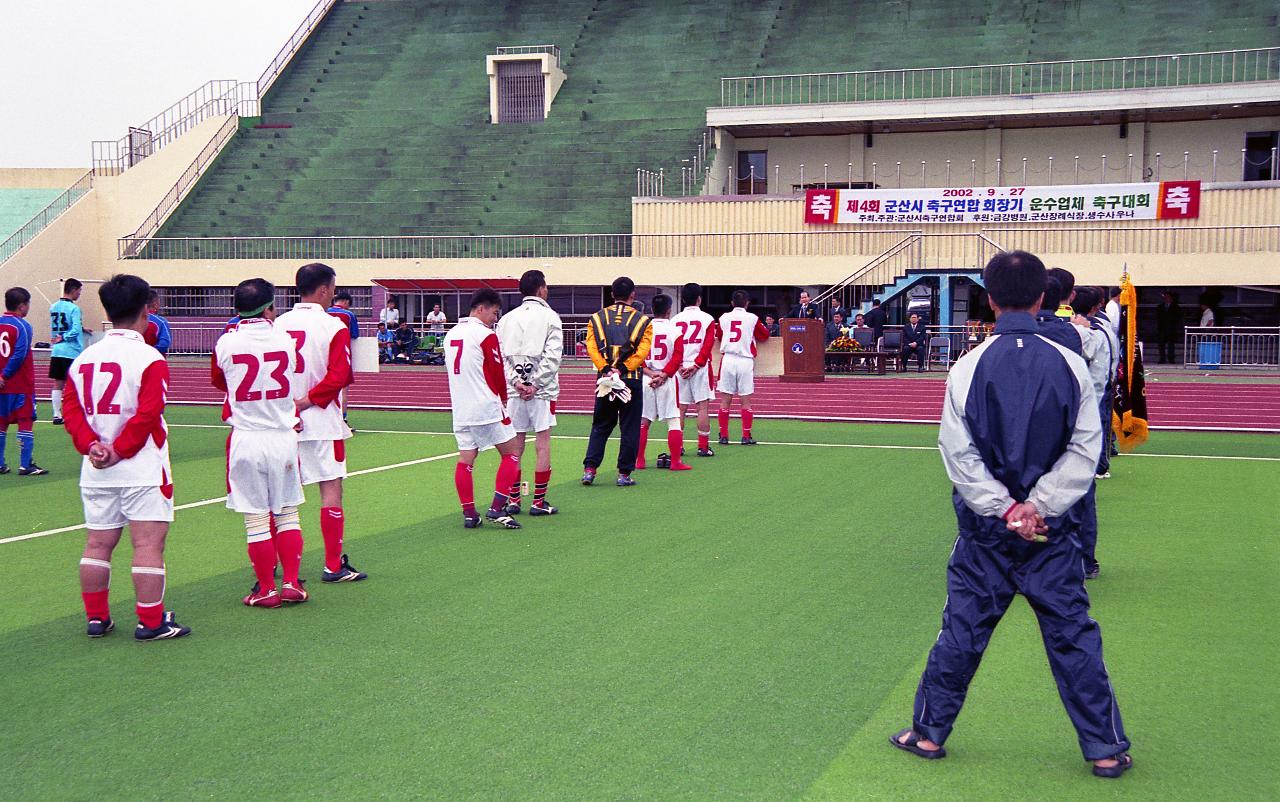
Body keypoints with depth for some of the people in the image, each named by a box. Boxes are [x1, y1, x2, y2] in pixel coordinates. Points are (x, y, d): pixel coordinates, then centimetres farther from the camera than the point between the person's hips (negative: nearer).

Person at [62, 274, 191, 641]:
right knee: (149, 544, -2)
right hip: (143, 468, -6)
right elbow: (147, 414, -18)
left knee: (97, 544, 13)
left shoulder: (84, 358, 8)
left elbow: (72, 410, 2)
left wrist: (91, 446, -7)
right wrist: (119, 452, -12)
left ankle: (96, 618, 21)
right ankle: (151, 621, 0)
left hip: (96, 471, 6)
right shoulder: (149, 358, -11)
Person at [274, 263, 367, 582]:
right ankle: (334, 566, 3)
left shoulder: (278, 325, 4)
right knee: (331, 488, 2)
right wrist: (308, 400, -10)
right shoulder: (334, 327, -9)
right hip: (321, 422, -5)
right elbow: (339, 376, -16)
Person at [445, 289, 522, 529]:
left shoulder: (451, 334, 11)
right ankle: (497, 508, -5)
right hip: (487, 408, -7)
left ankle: (469, 514, 7)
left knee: (465, 460, 7)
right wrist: (503, 399, 13)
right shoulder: (486, 335, -11)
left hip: (460, 408, 7)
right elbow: (497, 373, -7)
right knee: (510, 454, 3)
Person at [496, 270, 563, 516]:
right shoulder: (549, 317, -3)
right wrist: (535, 385, -10)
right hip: (542, 391, -4)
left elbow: (500, 356, 2)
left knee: (515, 445, 9)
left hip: (514, 391, 4)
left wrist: (515, 382, -3)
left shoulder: (507, 319, 10)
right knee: (542, 443, 1)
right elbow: (553, 355, -12)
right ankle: (539, 502, 1)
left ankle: (513, 500, 11)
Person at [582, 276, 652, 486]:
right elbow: (643, 351, -12)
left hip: (605, 380, 2)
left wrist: (605, 369, -11)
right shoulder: (642, 320, 0)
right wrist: (624, 368, -14)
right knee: (630, 428, 6)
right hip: (632, 380, -2)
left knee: (600, 426, 14)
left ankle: (589, 469, 6)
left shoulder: (597, 318, 6)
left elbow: (591, 347, -6)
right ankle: (624, 473, 7)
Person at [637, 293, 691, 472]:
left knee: (643, 421, 9)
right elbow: (678, 357, -12)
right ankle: (676, 461, 1)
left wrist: (649, 373, -8)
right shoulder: (675, 330, -5)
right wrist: (663, 375, -11)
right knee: (673, 421, 2)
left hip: (645, 379, 2)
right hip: (667, 380, -2)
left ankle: (638, 461, 12)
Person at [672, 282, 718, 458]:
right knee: (703, 406, 0)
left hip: (680, 368, 3)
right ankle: (703, 447, -1)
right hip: (700, 368, -3)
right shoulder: (707, 319, -1)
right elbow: (708, 346, -8)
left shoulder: (674, 320, 6)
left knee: (681, 408, 8)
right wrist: (696, 365, -9)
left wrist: (679, 366, -3)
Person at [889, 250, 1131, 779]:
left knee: (963, 630, 11)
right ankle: (1106, 750, 15)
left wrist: (1005, 509, -8)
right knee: (1073, 635, 9)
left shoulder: (969, 367, -8)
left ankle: (929, 732, 22)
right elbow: (1085, 449, -7)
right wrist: (1036, 506, -10)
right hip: (1052, 530, 0)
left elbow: (958, 453, -9)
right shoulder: (1070, 364, -5)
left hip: (986, 527, 0)